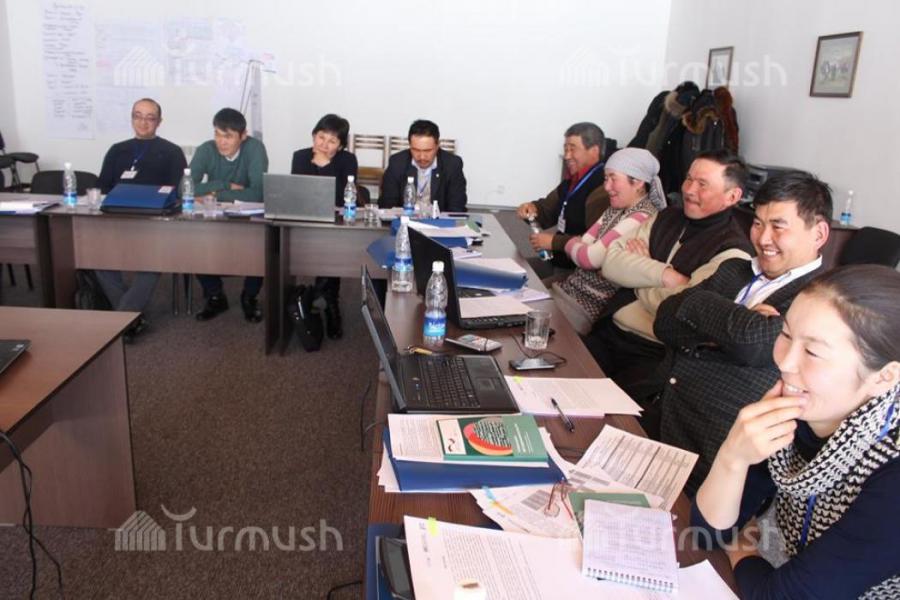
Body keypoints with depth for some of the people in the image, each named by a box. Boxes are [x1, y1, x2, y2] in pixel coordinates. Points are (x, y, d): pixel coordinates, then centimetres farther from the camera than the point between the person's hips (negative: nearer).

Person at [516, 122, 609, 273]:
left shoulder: (602, 190, -20)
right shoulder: (573, 179, 12)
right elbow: (548, 210, 25)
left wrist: (554, 241, -21)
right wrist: (533, 208, 2)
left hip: (578, 272, -9)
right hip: (556, 260, 9)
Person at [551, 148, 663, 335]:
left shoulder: (642, 218, -19)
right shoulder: (615, 210, 12)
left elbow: (590, 258, -21)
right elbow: (584, 243, 6)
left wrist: (570, 244, -3)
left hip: (594, 303, -8)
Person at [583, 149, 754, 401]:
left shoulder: (733, 251, -9)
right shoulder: (667, 218, 12)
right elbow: (611, 264, 2)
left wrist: (640, 266, -4)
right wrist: (664, 275, -14)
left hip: (655, 355, -6)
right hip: (608, 333, 6)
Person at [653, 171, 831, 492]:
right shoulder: (734, 270, 15)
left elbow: (750, 342, -25)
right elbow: (665, 321, 4)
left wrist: (698, 302, -7)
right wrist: (729, 324, -13)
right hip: (657, 412, 7)